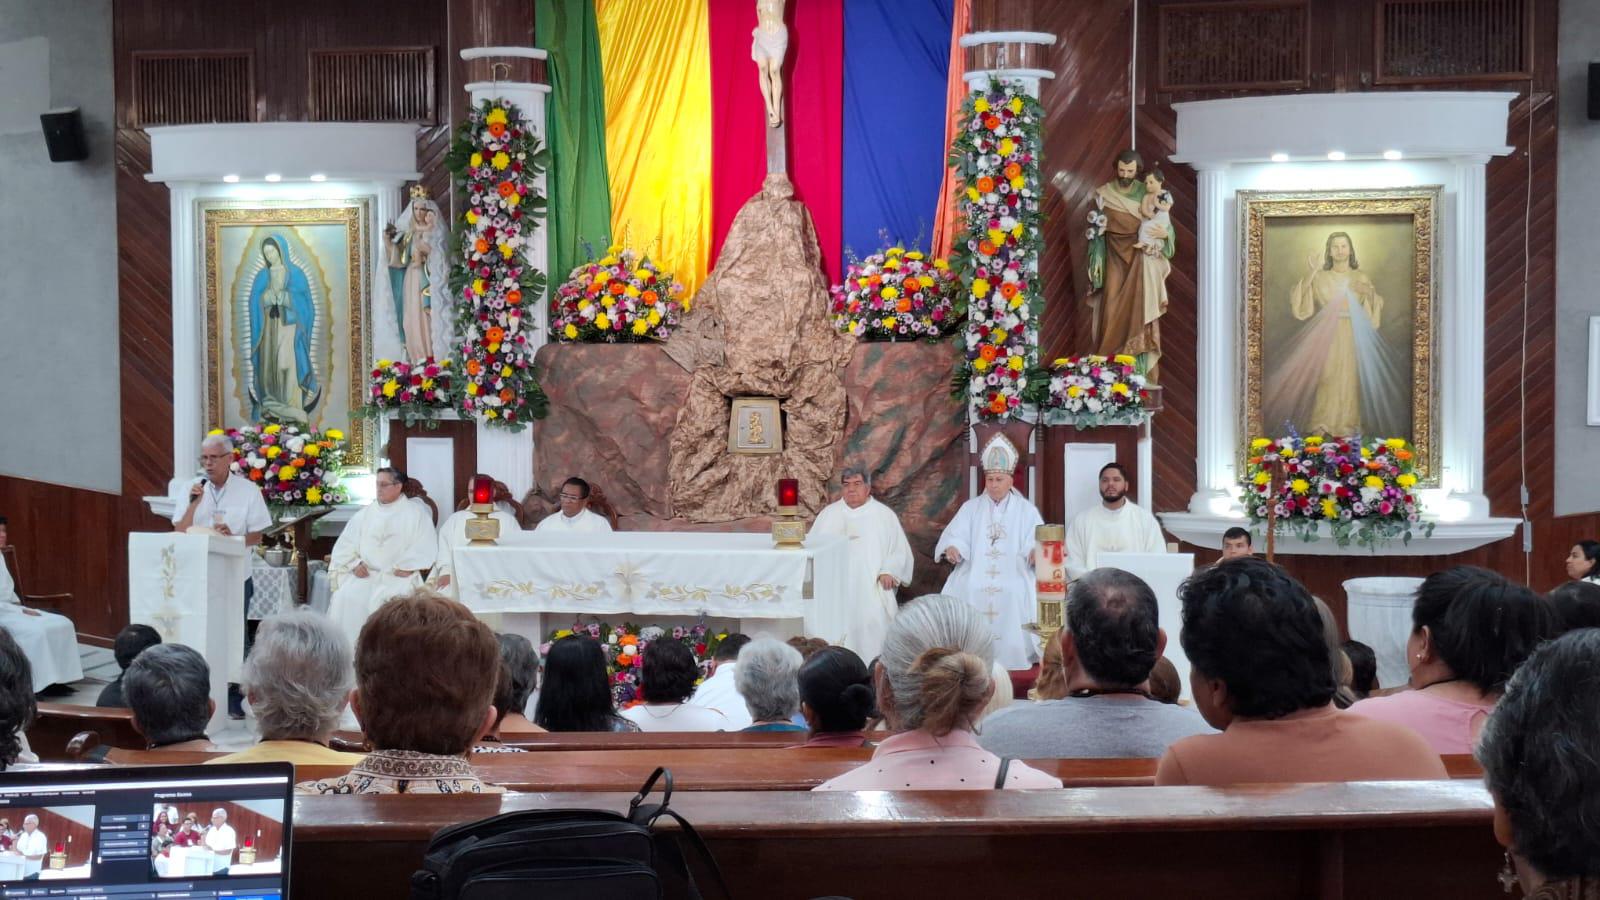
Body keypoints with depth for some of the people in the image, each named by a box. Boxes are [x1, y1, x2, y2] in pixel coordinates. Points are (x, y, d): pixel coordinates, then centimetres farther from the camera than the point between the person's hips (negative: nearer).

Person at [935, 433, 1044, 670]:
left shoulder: (1026, 511, 9)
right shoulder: (970, 508, 13)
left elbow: (1035, 543, -2)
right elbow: (956, 536, 1)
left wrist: (1035, 552, -27)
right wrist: (951, 549, -24)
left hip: (1013, 590, -1)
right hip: (974, 589, 1)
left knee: (1011, 646, -9)